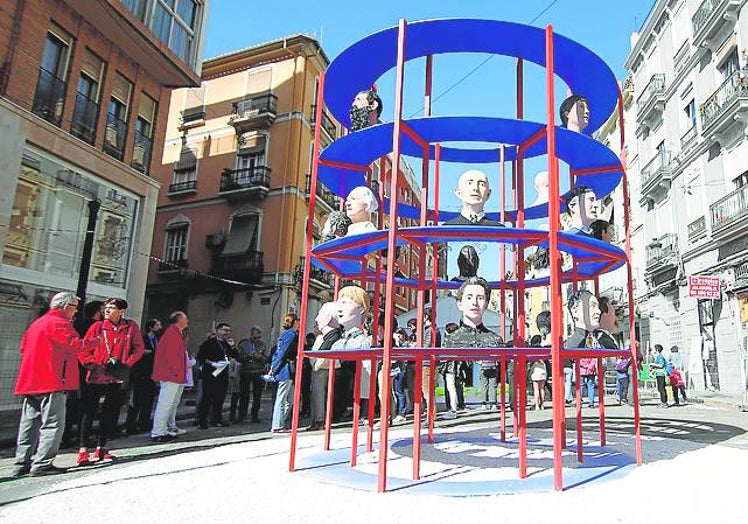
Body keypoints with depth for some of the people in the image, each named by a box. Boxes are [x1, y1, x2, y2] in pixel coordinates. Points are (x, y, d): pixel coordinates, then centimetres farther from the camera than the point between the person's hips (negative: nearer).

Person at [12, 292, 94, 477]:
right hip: (52, 381, -10)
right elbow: (75, 344, -22)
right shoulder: (59, 323, -11)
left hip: (30, 381, 10)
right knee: (53, 423, -5)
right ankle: (42, 464, -5)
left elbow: (24, 347, 24)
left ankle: (22, 463, 17)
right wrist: (95, 342, -9)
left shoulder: (37, 323, 19)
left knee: (30, 424, 13)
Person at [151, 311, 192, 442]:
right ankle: (157, 433, -5)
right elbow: (169, 354, -21)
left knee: (173, 403, 19)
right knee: (165, 403, -8)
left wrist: (187, 363, 11)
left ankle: (171, 427, 29)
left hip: (178, 376, 11)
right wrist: (177, 371, -16)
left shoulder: (177, 334, 19)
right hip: (171, 375, -11)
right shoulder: (172, 333, -13)